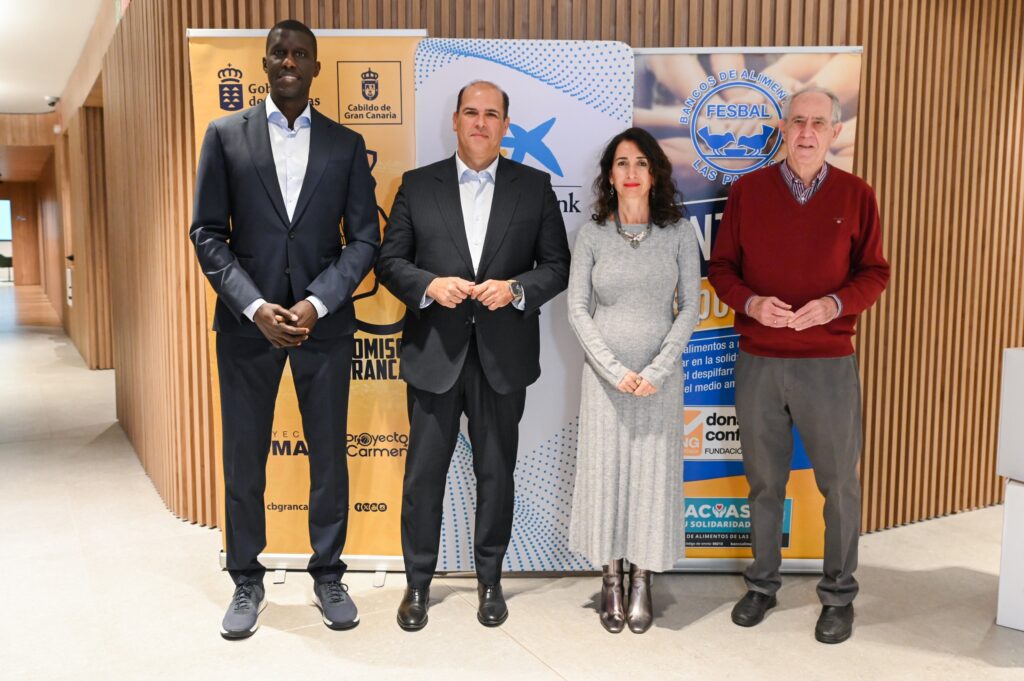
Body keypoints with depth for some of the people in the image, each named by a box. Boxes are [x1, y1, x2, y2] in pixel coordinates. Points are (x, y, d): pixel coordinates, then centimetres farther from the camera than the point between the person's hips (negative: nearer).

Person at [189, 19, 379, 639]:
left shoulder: (346, 143, 6)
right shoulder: (226, 136, 4)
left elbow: (365, 238, 2)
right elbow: (208, 234, 0)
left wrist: (316, 304, -12)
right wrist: (256, 308, -12)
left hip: (325, 322, 1)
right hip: (247, 321, 0)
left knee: (330, 456, 8)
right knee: (244, 459, 7)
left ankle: (328, 576, 24)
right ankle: (248, 582, 24)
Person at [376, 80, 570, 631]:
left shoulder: (534, 187, 5)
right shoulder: (418, 185, 5)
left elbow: (558, 265, 4)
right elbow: (389, 260, 4)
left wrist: (517, 289, -14)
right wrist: (429, 285, -15)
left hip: (503, 356, 0)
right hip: (435, 354, 0)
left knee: (496, 472, 11)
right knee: (423, 473, 6)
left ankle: (490, 580, 30)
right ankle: (418, 582, 25)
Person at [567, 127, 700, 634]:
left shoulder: (679, 232, 0)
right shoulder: (592, 234, 0)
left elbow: (689, 307, -2)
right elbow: (577, 310, -2)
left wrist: (656, 371, -11)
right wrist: (615, 371, -11)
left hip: (660, 376, 0)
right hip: (605, 374, 0)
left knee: (653, 471, 5)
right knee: (605, 469, 5)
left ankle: (642, 581, 19)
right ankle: (611, 579, 19)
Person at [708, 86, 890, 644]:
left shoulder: (855, 195, 3)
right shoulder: (748, 190, 4)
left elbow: (874, 273, 5)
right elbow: (721, 266, 6)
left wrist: (835, 303, -14)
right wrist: (751, 303, -13)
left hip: (829, 362, 0)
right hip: (757, 361, 1)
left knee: (839, 482, 7)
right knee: (764, 480, 12)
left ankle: (838, 594, 25)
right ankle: (762, 583, 30)